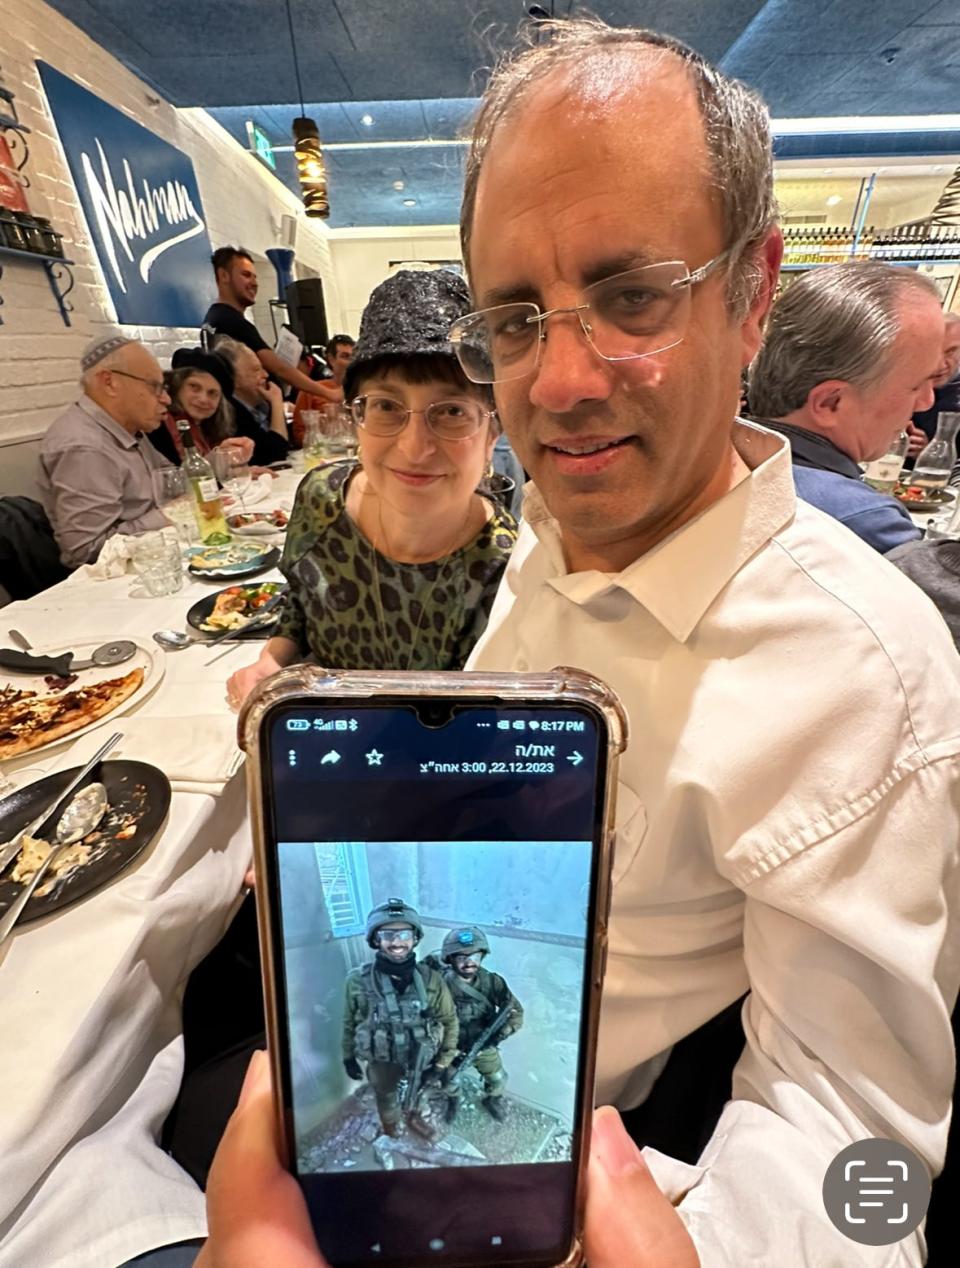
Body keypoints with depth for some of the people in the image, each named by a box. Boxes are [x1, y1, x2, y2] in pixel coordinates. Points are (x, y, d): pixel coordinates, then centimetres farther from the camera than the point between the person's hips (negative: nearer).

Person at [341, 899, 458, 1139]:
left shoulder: (431, 979, -26)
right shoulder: (358, 981, -26)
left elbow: (449, 1020, -11)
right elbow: (350, 1023, -7)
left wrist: (443, 1060, -7)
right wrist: (348, 1057, 3)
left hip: (420, 1057, 1)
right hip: (381, 1060, 0)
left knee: (417, 1090, 28)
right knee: (386, 1097, 27)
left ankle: (413, 1116, 61)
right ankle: (392, 1132, 59)